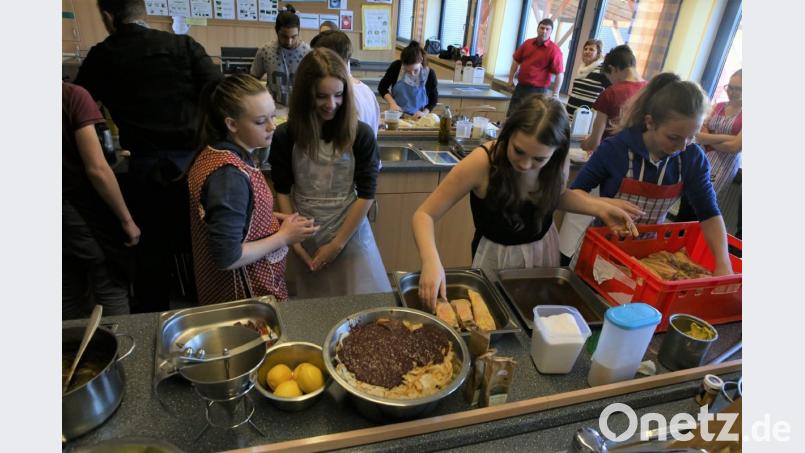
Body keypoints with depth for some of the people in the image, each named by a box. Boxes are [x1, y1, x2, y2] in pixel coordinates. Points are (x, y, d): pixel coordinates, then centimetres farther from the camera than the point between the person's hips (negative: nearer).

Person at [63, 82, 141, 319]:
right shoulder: (73, 96, -16)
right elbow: (97, 169, -20)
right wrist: (127, 219, -11)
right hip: (84, 210, -5)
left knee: (69, 299, 18)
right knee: (112, 292, 7)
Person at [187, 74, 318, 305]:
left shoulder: (216, 152, -1)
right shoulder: (229, 175, -29)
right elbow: (227, 257, -28)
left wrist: (274, 219, -1)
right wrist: (283, 236, -18)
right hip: (249, 294, -8)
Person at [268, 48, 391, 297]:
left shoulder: (361, 135, -11)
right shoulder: (285, 136, -6)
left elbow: (366, 194, -9)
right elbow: (282, 192, 1)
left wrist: (338, 243, -8)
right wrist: (293, 239, -4)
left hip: (349, 236, -1)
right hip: (304, 237, 1)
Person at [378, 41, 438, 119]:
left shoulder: (430, 74, -11)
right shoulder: (396, 66, -8)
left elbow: (434, 100, 1)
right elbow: (382, 87, 3)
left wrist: (424, 113, -15)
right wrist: (392, 103, -12)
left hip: (417, 118, -1)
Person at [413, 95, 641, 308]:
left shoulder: (559, 163, -18)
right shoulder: (482, 162, -32)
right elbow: (424, 215, -28)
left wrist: (601, 207, -10)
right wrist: (431, 261, -46)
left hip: (543, 251, 4)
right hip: (497, 257, -4)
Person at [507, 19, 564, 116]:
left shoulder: (554, 50, -12)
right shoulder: (527, 43, 4)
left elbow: (559, 74, -15)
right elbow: (516, 61, 14)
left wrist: (555, 95, -20)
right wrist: (511, 79, 9)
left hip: (537, 90, -5)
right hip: (520, 86, 5)